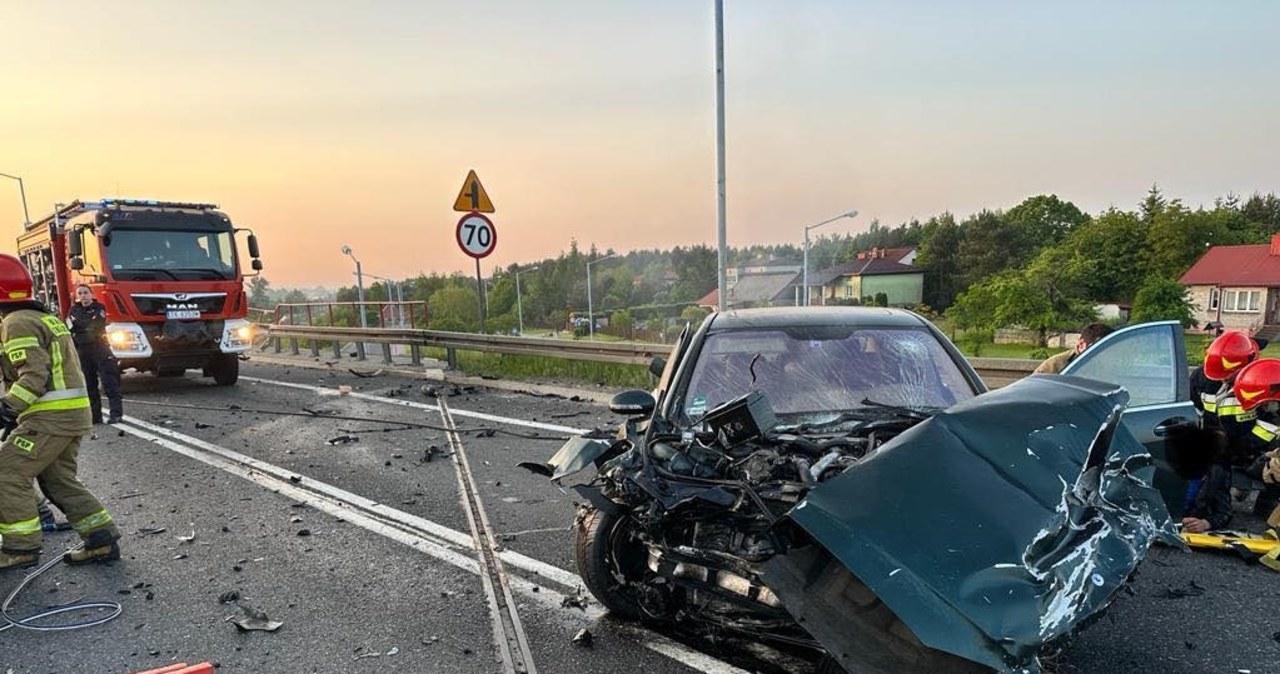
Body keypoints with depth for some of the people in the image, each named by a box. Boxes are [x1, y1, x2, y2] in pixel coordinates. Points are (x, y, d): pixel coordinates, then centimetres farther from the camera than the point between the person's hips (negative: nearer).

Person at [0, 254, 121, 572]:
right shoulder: (45, 318, 20)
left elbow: (34, 375, -21)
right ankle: (102, 540, 13)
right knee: (59, 480, 14)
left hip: (51, 416, -10)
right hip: (74, 413, 10)